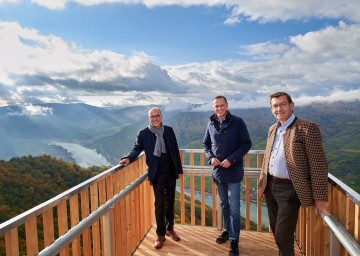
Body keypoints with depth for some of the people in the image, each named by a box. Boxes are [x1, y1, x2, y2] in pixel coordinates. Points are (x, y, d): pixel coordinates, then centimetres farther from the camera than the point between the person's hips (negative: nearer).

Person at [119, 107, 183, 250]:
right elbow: (137, 148, -5)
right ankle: (160, 234, 18)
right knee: (159, 204, 3)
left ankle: (169, 229, 33)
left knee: (170, 202, 15)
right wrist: (129, 158, -27)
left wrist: (179, 169, 7)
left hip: (171, 172, 3)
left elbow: (175, 150, 6)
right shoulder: (143, 134, -4)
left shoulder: (169, 130, 4)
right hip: (157, 174, -3)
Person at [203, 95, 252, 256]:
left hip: (233, 171, -4)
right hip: (218, 171, 4)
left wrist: (231, 160, -18)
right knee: (224, 205, 19)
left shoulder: (237, 122, -9)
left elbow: (246, 144, -9)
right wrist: (211, 157, -7)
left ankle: (234, 240, 12)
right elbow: (206, 144, 12)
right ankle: (227, 230, 36)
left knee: (234, 207, 0)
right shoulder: (211, 124, 3)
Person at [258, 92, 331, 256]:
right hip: (270, 186, 7)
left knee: (283, 235, 1)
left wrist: (319, 198, -14)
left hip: (289, 189, -7)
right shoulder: (273, 129, 9)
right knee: (276, 231, 20)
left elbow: (318, 165, -14)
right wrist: (262, 183, 16)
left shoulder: (307, 128, -13)